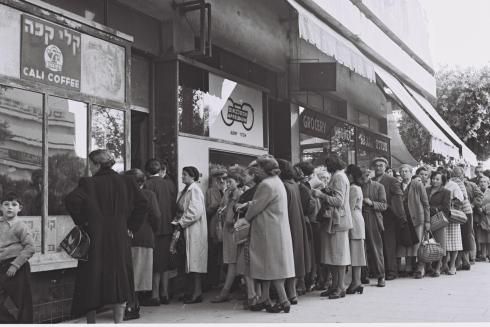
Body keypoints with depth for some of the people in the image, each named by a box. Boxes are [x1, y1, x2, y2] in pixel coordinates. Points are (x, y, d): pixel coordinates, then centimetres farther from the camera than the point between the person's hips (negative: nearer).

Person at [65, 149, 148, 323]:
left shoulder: (89, 183, -7)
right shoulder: (126, 182, 3)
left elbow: (71, 200, -22)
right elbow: (143, 204, 1)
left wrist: (81, 221, -8)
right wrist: (131, 226, 7)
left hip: (95, 238, -2)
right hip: (119, 239, 2)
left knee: (92, 283, 11)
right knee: (119, 282, 9)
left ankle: (91, 321, 20)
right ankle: (118, 321, 7)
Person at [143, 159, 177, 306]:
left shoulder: (148, 184, -12)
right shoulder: (170, 184, 3)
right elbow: (174, 205, 7)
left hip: (154, 227, -5)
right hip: (168, 227, 5)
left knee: (155, 262, 1)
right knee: (165, 261, 12)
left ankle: (155, 295, 4)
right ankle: (164, 294, 19)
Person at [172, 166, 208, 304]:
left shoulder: (194, 190, -12)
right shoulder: (186, 190, 16)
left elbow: (196, 211, -21)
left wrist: (181, 223, -15)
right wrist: (177, 221, 5)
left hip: (194, 231, -9)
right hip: (186, 230, 9)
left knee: (194, 260, -7)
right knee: (190, 261, 10)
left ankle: (197, 293, -3)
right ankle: (194, 290, 16)